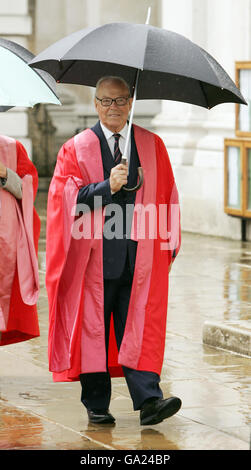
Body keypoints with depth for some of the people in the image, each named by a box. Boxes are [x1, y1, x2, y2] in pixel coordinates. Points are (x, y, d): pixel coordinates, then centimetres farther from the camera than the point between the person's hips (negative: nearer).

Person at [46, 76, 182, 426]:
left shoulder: (152, 146, 11)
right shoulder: (76, 148, 5)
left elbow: (168, 197, 12)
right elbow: (70, 198, -6)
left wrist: (170, 244, 6)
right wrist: (107, 186, -19)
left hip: (139, 256, 1)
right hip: (95, 255, -1)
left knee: (141, 327, -5)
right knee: (93, 328, 2)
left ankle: (148, 399, -10)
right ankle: (96, 405, 11)